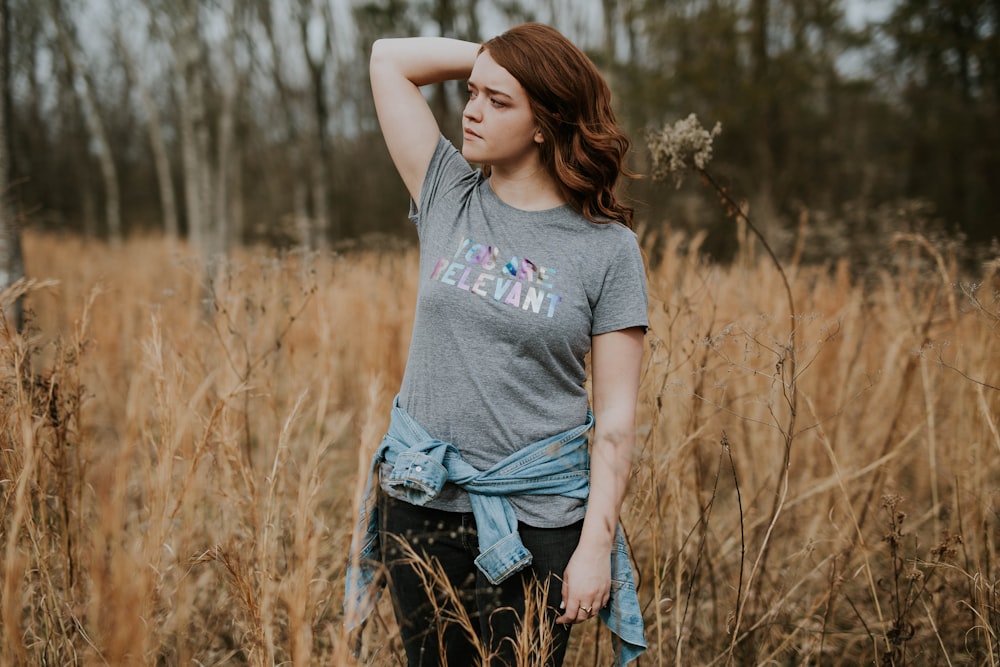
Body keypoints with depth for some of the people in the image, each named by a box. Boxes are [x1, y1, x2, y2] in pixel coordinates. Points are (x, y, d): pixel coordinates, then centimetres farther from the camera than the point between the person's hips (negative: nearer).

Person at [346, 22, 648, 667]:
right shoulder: (449, 197, 2)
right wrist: (495, 57, 1)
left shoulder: (608, 248, -7)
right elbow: (389, 57, 5)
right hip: (419, 503, 3)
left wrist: (596, 546, -12)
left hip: (536, 517, -3)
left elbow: (616, 420, -8)